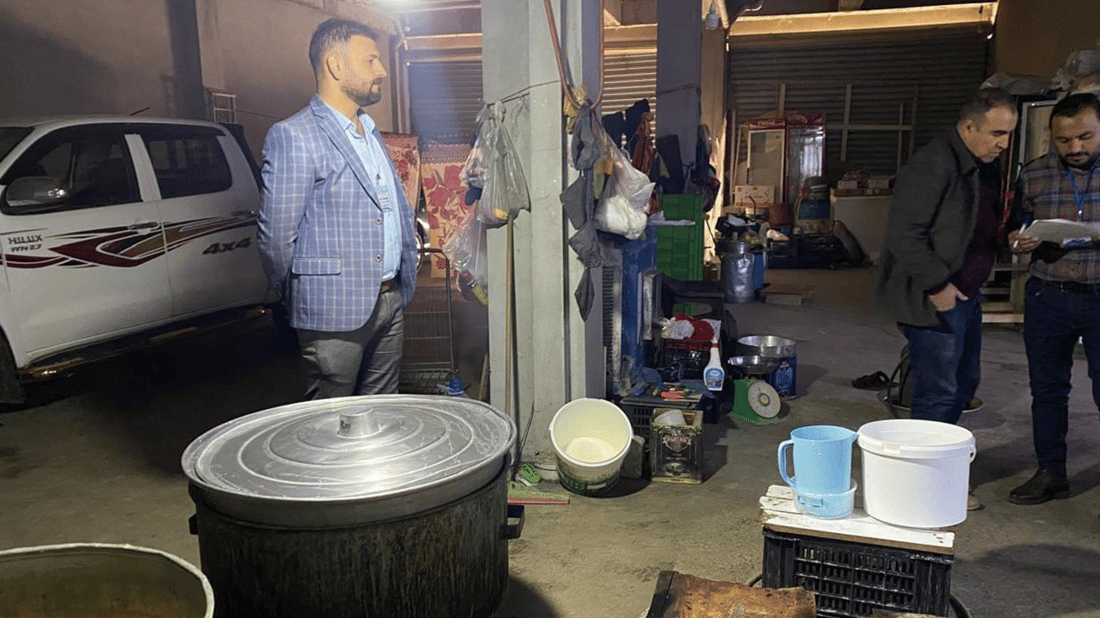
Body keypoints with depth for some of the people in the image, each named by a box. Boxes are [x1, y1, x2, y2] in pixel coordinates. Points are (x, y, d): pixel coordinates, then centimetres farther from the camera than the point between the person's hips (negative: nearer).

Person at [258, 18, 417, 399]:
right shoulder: (293, 137, -12)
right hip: (336, 313, -7)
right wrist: (301, 297, 1)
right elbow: (276, 237, -11)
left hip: (391, 302, 8)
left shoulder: (371, 133, 17)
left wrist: (406, 279, 15)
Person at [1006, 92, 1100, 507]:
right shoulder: (1034, 175, 4)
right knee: (1047, 388, 12)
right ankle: (1050, 473, 27)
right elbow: (1015, 230, 12)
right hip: (1047, 297, 3)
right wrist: (1020, 240, -12)